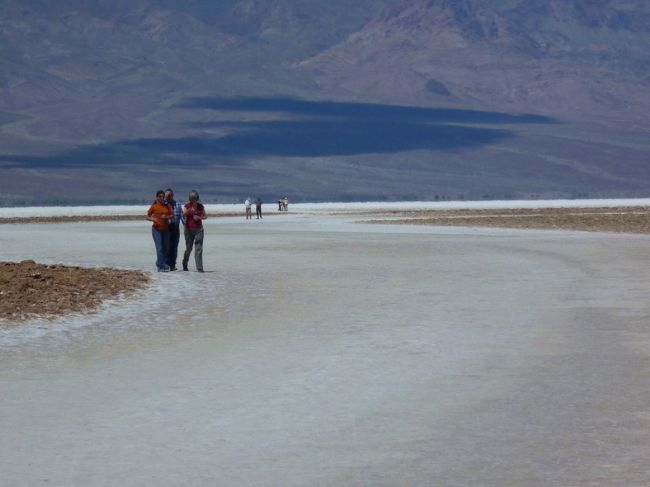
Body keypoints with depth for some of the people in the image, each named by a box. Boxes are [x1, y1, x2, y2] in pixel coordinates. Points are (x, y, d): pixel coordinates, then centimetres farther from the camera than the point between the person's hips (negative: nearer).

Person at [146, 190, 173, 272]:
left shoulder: (167, 206, 7)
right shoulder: (153, 206, -2)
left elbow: (172, 215, 3)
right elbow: (147, 216, 3)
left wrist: (167, 217, -17)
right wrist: (152, 219, -18)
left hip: (165, 229, 4)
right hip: (156, 229, -4)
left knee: (166, 248, 9)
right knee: (159, 248, -12)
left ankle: (159, 264, 26)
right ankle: (162, 266, -12)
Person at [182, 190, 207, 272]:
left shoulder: (200, 206, 3)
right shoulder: (187, 206, -1)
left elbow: (205, 216, 10)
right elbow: (183, 214, -14)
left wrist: (199, 217, -10)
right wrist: (188, 211, -35)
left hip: (198, 229, 1)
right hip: (189, 229, -1)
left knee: (199, 248, -9)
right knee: (188, 248, 8)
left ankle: (199, 268, -12)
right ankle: (185, 265, 32)